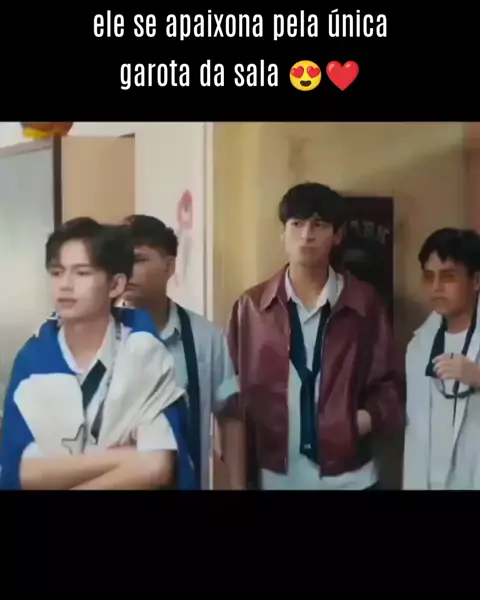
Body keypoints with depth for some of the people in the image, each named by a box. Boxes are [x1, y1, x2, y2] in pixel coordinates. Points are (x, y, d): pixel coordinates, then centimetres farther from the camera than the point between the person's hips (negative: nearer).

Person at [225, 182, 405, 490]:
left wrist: (366, 419, -14)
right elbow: (237, 394, 2)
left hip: (348, 476, 0)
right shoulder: (251, 306, 0)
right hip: (275, 476, 1)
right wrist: (242, 477, -1)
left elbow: (389, 384, 4)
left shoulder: (364, 304, -1)